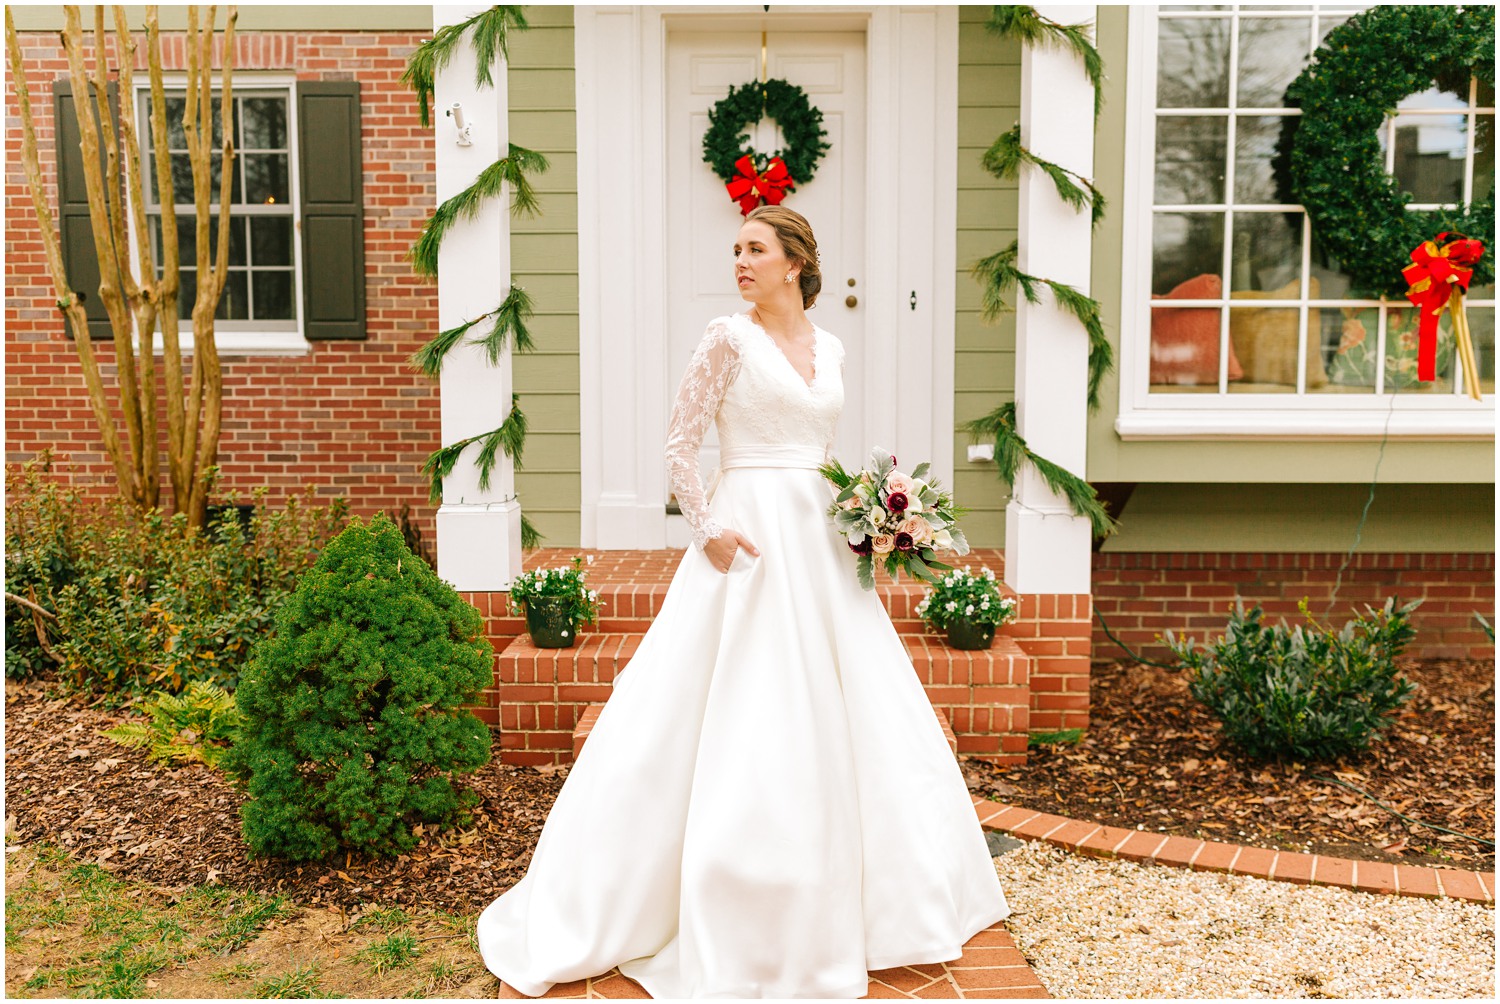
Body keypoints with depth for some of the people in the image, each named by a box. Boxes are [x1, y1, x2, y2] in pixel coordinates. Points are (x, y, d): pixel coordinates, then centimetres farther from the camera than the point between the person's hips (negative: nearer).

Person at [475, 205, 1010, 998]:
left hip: (821, 543, 6)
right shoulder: (730, 337, -4)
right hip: (750, 539, -6)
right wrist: (707, 528, -15)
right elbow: (680, 443, -5)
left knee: (856, 716, 11)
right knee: (741, 721, -4)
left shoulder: (829, 349, 13)